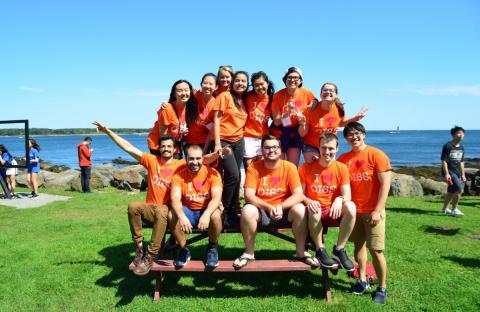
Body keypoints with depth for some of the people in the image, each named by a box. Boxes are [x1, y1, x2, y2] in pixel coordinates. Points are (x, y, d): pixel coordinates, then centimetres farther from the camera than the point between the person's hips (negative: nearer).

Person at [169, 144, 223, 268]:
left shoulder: (212, 173, -11)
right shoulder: (178, 175, -8)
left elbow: (216, 198, -22)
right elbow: (175, 199, -20)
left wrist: (206, 214, -43)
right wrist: (182, 216, -42)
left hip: (207, 211, -1)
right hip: (188, 211, 2)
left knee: (216, 215, -34)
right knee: (172, 215, -28)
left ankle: (213, 248, -4)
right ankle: (183, 249, -4)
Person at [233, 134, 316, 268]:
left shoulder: (289, 167, -6)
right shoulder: (253, 168, -7)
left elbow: (298, 194, -13)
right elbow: (249, 195, -15)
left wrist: (281, 206, -29)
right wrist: (269, 207, -28)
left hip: (284, 210, 0)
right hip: (261, 210, 0)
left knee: (300, 210, -28)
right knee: (247, 210, -30)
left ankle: (301, 252, -7)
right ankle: (249, 253, -9)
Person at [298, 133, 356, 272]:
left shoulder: (341, 168, 1)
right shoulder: (306, 167, -2)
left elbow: (347, 195, -6)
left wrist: (340, 199, -30)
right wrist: (308, 201, -25)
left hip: (334, 212, 2)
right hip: (315, 212, -2)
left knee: (350, 206, -29)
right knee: (314, 210, -37)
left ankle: (339, 249, -12)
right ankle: (320, 250, -13)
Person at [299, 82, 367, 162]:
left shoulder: (339, 109, -12)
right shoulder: (311, 110, -21)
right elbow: (302, 134, -17)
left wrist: (355, 118, -2)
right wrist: (302, 124, -37)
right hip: (311, 146, -3)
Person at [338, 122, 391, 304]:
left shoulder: (376, 154, -8)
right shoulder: (343, 159, 4)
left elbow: (385, 184, -12)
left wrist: (377, 210, -16)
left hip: (372, 211, -4)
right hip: (353, 210, 4)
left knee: (375, 250, -2)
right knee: (358, 245, 12)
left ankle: (382, 288, 13)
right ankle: (362, 280, 27)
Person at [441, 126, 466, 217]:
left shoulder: (461, 147, 12)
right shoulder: (447, 146, -11)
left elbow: (461, 162, 19)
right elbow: (444, 161, -13)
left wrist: (463, 174, 16)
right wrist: (446, 173, -20)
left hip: (457, 172, 8)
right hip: (449, 172, -8)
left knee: (451, 191, 14)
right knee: (459, 189, -17)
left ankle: (445, 209, 29)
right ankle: (454, 209, -5)